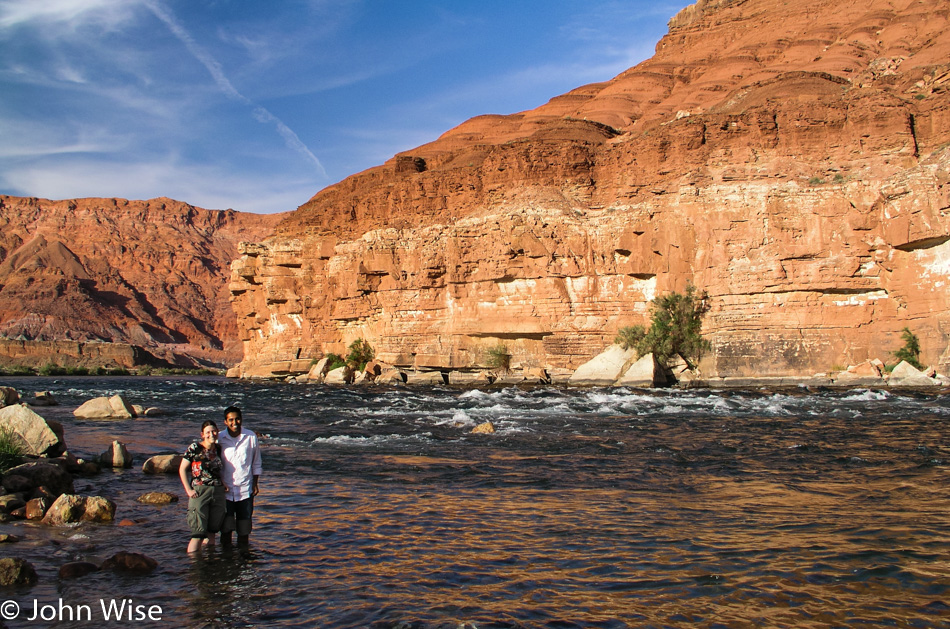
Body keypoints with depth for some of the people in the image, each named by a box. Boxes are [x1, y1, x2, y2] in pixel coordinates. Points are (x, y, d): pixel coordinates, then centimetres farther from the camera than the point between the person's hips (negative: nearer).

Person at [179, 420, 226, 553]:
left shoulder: (219, 449, 10)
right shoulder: (194, 448, -4)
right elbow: (182, 469, 0)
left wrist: (224, 484, 7)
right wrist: (188, 490, -7)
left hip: (218, 492, 5)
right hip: (199, 492, -5)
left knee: (212, 532, 10)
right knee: (198, 533, -8)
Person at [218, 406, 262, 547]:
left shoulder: (251, 437, -3)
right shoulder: (220, 439, -3)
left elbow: (256, 462, 8)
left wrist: (255, 483, 6)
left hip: (245, 489, 1)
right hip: (225, 489, 0)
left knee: (244, 529, 10)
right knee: (226, 527, -1)